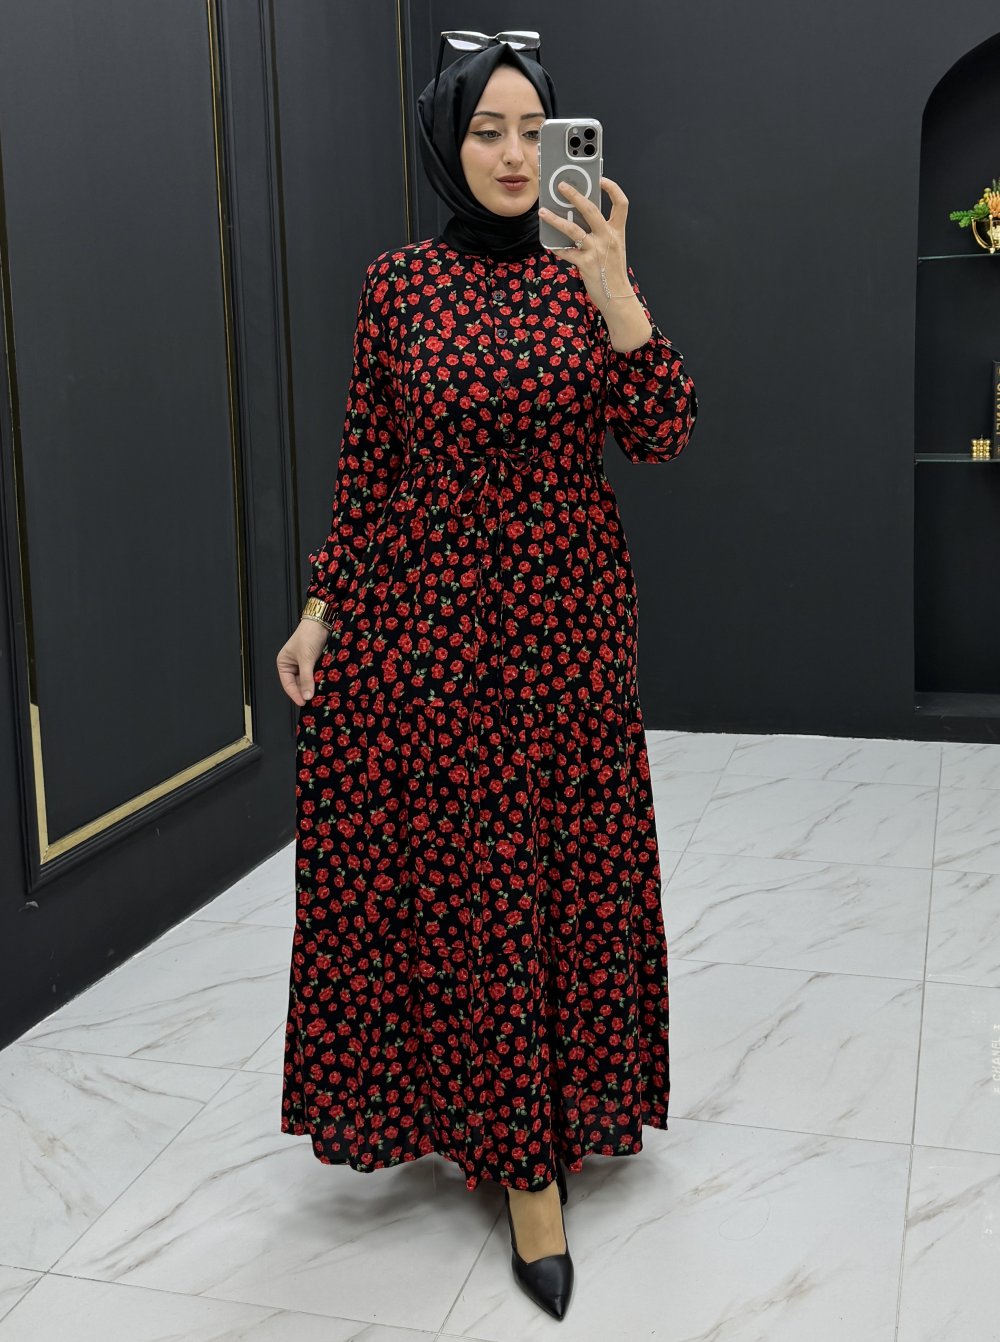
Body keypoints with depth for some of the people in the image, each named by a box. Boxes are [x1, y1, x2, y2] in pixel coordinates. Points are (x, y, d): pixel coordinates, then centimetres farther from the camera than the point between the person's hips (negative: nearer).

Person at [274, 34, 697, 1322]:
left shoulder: (594, 275, 3)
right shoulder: (397, 283, 2)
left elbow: (660, 437, -8)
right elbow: (366, 464, 5)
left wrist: (615, 297, -19)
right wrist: (322, 609, 1)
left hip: (567, 615, 1)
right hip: (427, 613, 0)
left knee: (563, 868, 7)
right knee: (459, 868, 3)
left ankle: (532, 1134, 29)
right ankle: (526, 1151, 19)